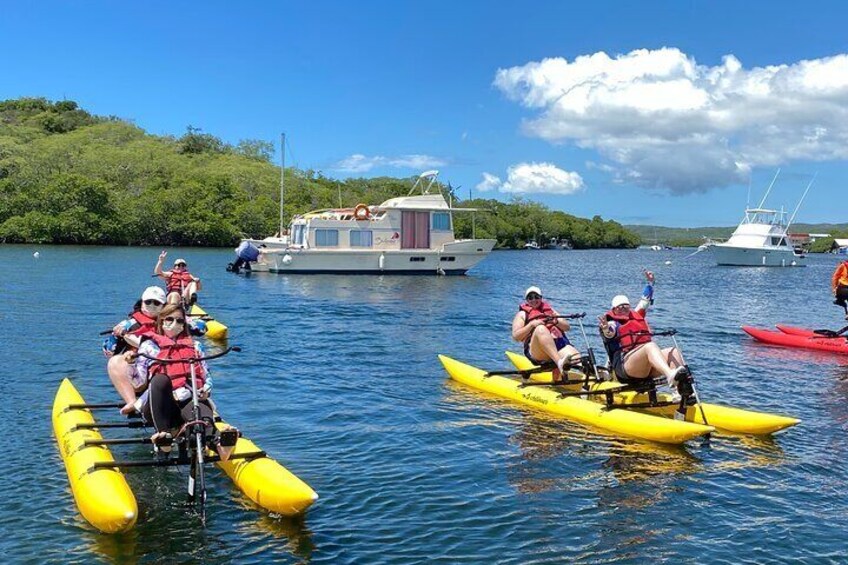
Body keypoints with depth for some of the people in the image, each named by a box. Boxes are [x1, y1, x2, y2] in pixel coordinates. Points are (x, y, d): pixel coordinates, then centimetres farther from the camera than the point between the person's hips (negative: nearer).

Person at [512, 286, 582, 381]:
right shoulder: (522, 314, 20)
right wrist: (531, 324, -9)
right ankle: (559, 362, -52)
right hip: (536, 351, -4)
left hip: (559, 345, 5)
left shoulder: (549, 310, 31)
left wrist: (556, 322, -1)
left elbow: (567, 327, 21)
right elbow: (516, 336, 5)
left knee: (575, 354, -26)